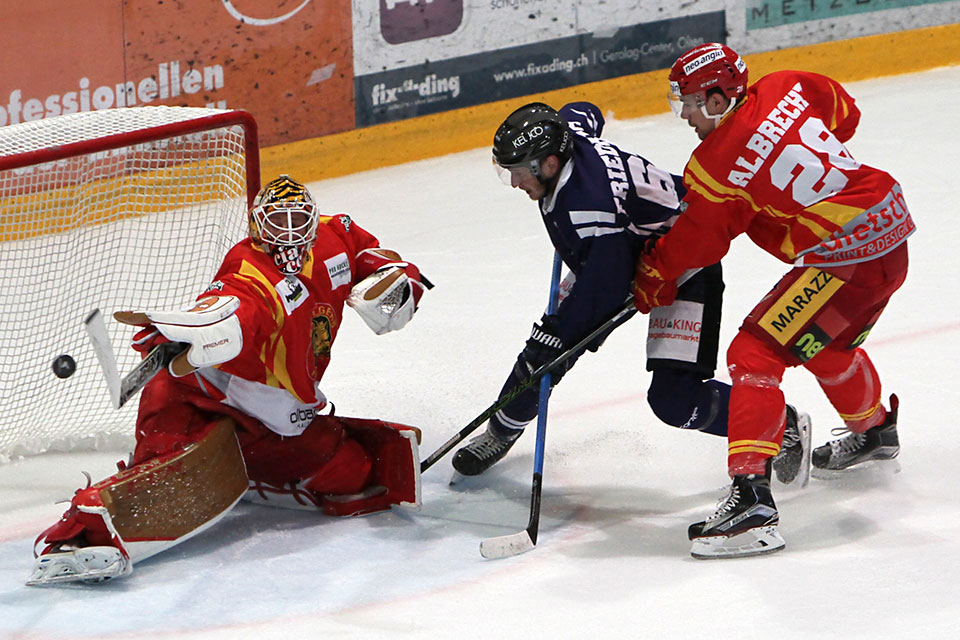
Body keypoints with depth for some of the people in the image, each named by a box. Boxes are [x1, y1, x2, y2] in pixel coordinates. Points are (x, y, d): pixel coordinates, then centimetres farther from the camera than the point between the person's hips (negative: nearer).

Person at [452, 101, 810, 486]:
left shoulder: (593, 207, -39)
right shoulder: (566, 133, -15)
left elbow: (605, 291, -32)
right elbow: (585, 114, 11)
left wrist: (554, 331, -24)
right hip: (619, 257, 9)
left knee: (673, 399, -17)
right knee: (545, 350, 4)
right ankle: (500, 432, 27)